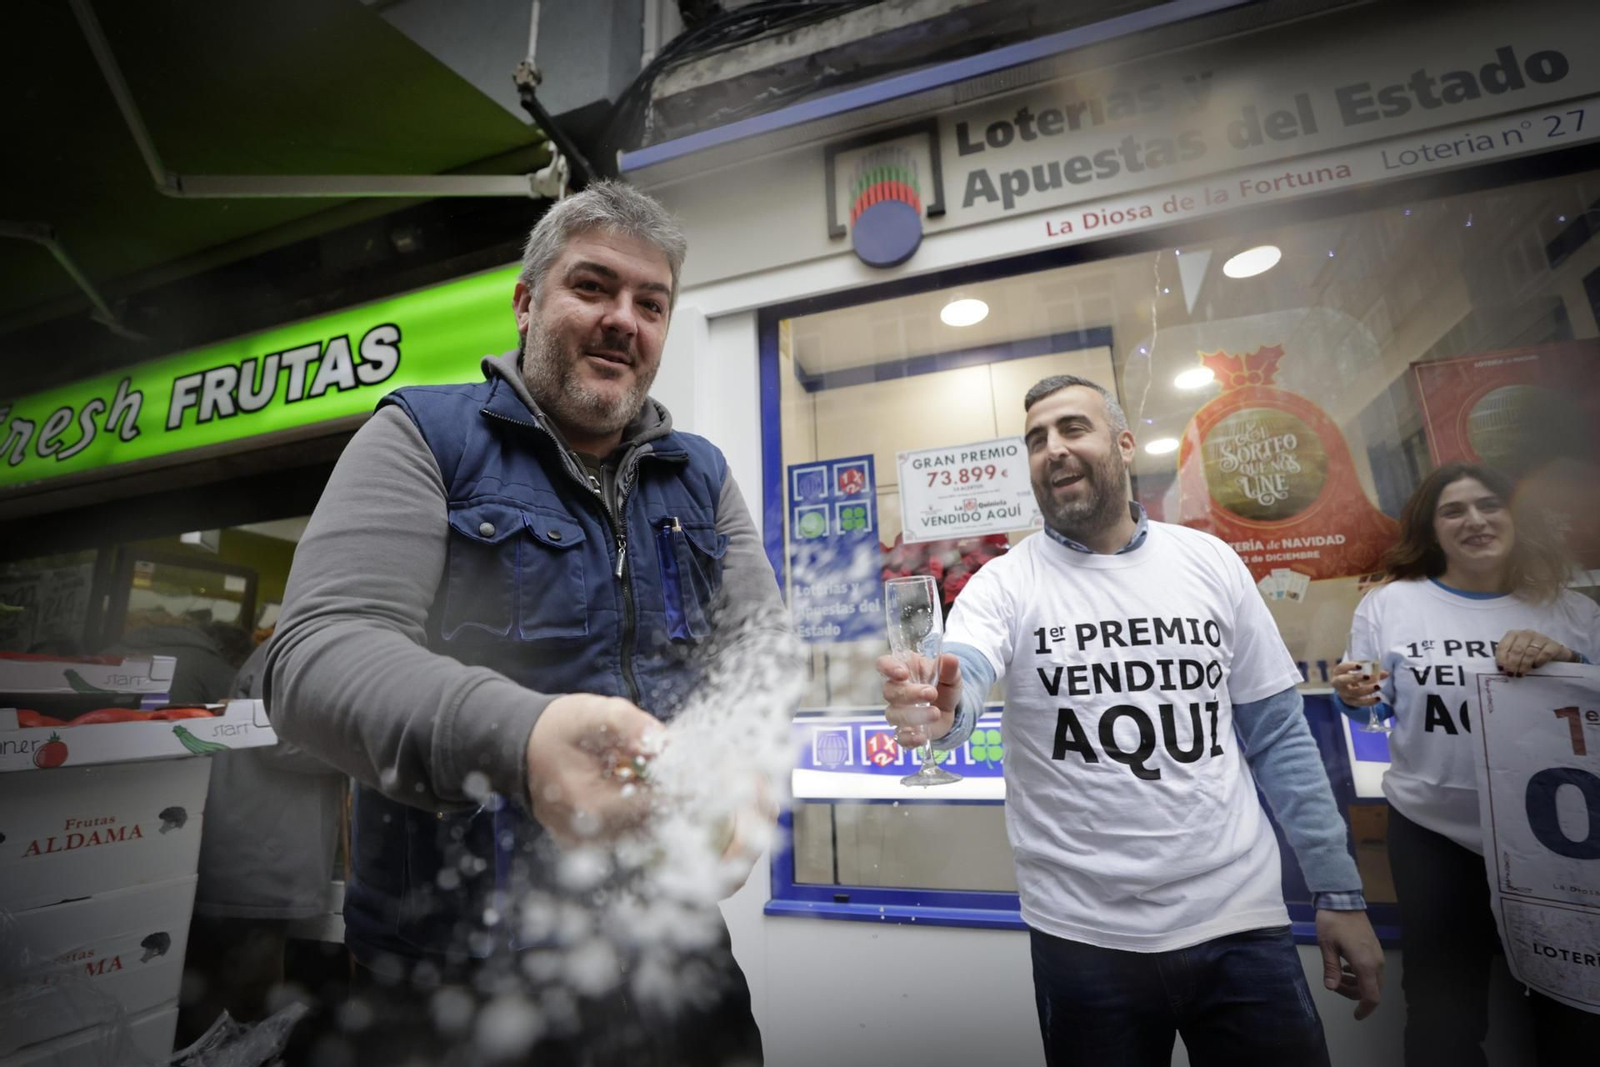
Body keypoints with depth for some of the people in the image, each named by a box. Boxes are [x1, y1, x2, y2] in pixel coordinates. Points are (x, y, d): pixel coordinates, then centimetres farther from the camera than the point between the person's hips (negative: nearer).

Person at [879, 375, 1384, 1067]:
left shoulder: (1211, 563, 1)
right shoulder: (1005, 583, -8)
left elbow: (1277, 735, 5)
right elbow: (958, 682, -26)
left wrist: (1339, 892, 4)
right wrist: (938, 711, -49)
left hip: (1242, 924, 2)